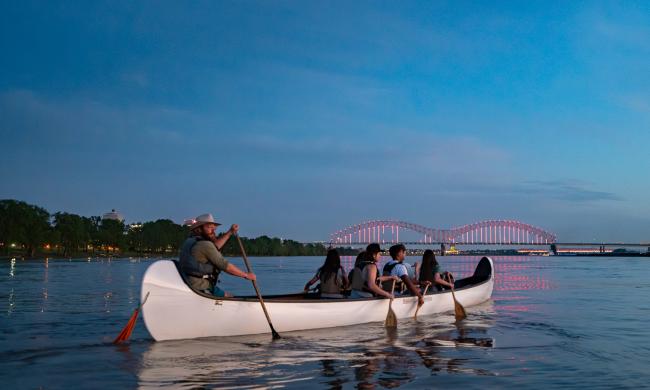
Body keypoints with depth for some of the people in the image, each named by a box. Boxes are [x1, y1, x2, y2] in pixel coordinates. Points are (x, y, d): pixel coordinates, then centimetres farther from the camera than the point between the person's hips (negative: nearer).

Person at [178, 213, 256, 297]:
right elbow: (225, 266, -15)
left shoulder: (191, 241, 13)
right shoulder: (205, 245, -16)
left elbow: (214, 246, 28)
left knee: (229, 295, 16)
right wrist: (246, 275, -6)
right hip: (200, 289, -10)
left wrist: (230, 232, 25)